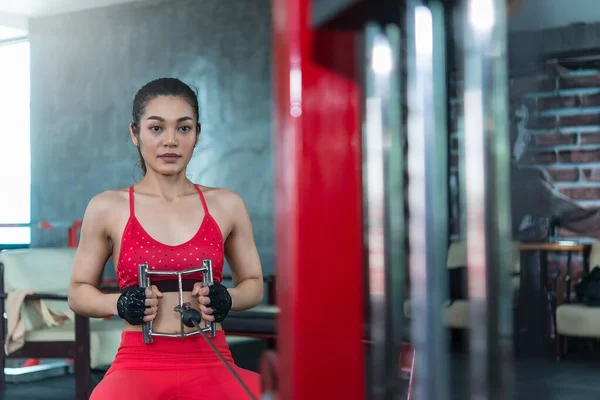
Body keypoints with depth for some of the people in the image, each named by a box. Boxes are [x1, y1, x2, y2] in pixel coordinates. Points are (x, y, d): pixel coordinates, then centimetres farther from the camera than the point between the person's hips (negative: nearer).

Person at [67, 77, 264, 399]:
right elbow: (78, 291, 13)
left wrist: (226, 299, -3)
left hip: (210, 363, 2)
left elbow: (253, 282, 19)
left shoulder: (226, 206, 8)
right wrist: (120, 305, -7)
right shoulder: (107, 209, 5)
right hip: (139, 363, -2)